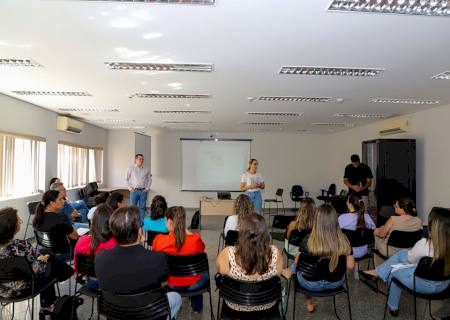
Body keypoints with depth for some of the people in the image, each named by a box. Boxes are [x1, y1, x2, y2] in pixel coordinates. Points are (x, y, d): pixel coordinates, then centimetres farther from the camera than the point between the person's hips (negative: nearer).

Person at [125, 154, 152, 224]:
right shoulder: (131, 168, 2)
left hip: (143, 191, 1)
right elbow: (126, 179, 6)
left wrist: (147, 188, 3)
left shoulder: (146, 169, 6)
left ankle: (142, 223, 13)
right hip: (134, 191, -1)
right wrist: (130, 188, -1)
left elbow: (149, 179, 12)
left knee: (142, 207, 5)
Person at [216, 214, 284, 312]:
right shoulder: (275, 253, -27)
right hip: (266, 305, 1)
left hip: (236, 306, -1)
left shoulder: (227, 254, -31)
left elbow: (220, 271, -9)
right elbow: (278, 273, -6)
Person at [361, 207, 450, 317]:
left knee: (394, 271, 20)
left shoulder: (425, 244, -31)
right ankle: (377, 272, 28)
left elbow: (411, 259, -10)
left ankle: (393, 307, 38)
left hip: (427, 284, -6)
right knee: (401, 254, 14)